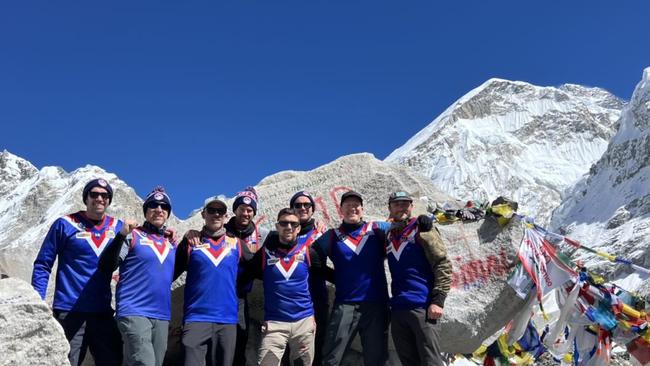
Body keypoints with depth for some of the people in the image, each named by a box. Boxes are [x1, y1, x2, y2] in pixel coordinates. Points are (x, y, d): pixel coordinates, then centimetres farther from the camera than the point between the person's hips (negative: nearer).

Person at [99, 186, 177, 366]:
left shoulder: (171, 242, 15)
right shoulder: (132, 235, -1)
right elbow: (106, 267, -10)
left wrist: (179, 242, 13)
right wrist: (121, 235, -22)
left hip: (162, 315, 6)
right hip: (134, 312, -6)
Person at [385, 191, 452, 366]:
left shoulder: (422, 230, -1)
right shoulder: (388, 236, 15)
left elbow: (443, 266, -7)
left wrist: (437, 300, -15)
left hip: (422, 307, -6)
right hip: (397, 310, 6)